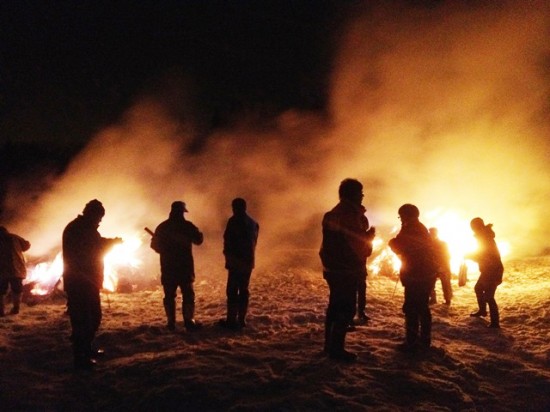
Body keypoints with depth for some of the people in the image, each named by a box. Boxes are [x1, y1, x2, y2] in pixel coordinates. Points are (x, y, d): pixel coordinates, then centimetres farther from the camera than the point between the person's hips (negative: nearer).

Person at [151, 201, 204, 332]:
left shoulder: (162, 227, 3)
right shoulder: (187, 226, -7)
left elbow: (155, 245, 10)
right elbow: (199, 240, -1)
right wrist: (193, 233, 19)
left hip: (168, 267, 2)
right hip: (185, 266, -2)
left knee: (169, 295, 8)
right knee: (188, 294, 4)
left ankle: (171, 322, 7)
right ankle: (189, 321, -3)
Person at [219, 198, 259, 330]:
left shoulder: (234, 221, -9)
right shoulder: (253, 223, 13)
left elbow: (227, 239, -11)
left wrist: (228, 254, 3)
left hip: (236, 261, -7)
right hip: (248, 261, 7)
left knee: (232, 291, -5)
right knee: (244, 290, 11)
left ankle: (232, 320, -6)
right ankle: (241, 319, 12)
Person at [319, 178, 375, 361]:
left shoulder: (334, 213, 14)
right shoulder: (349, 215, -18)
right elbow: (357, 244, -21)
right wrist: (369, 236, -2)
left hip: (333, 268, 10)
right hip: (347, 270, -10)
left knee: (335, 306, 18)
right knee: (346, 309, -5)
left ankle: (330, 344, 26)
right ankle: (337, 348, -3)